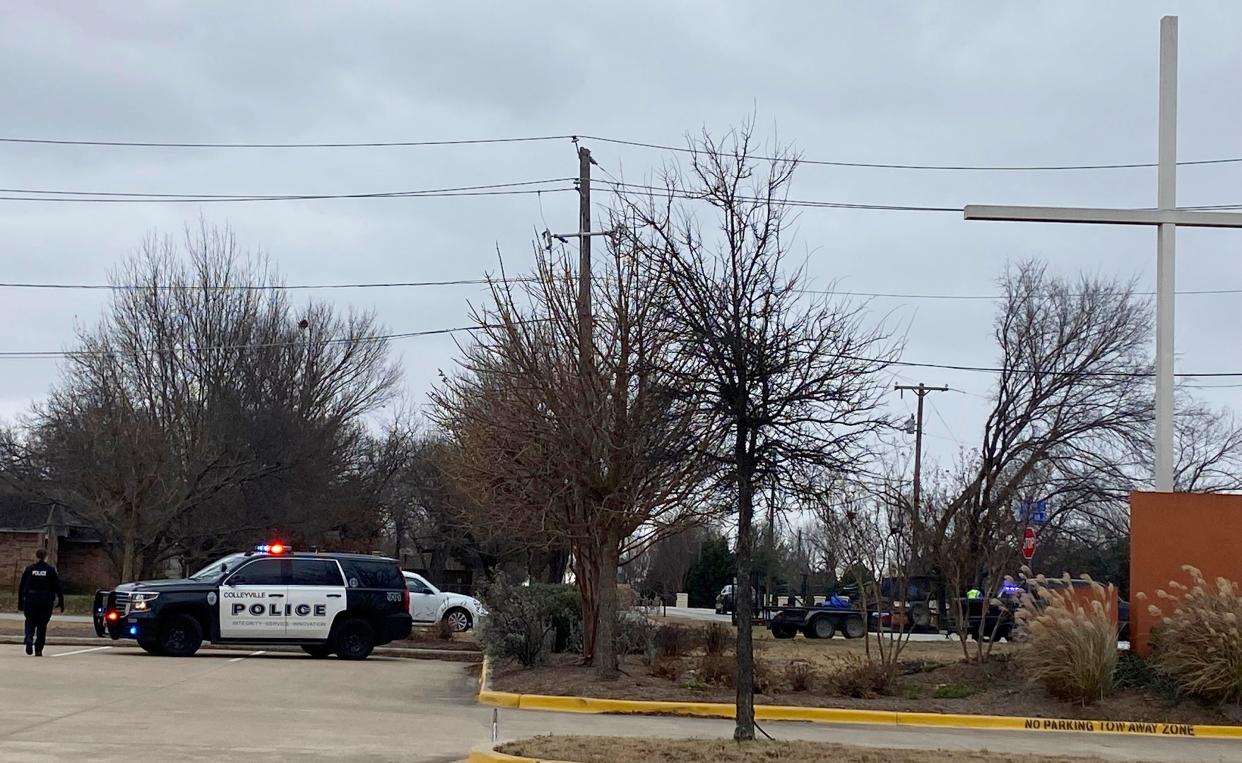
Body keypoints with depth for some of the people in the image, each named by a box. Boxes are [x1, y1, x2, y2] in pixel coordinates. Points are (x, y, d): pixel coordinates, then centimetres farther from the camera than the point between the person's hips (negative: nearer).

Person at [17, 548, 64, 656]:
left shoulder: (29, 570, 2)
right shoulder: (51, 570, -2)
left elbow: (22, 588, 5)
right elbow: (58, 588, -3)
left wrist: (20, 604, 11)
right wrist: (61, 603, 2)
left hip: (30, 601, 0)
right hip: (46, 602, 0)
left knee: (30, 622, 10)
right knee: (42, 625, 9)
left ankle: (29, 640, -18)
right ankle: (38, 650, 9)